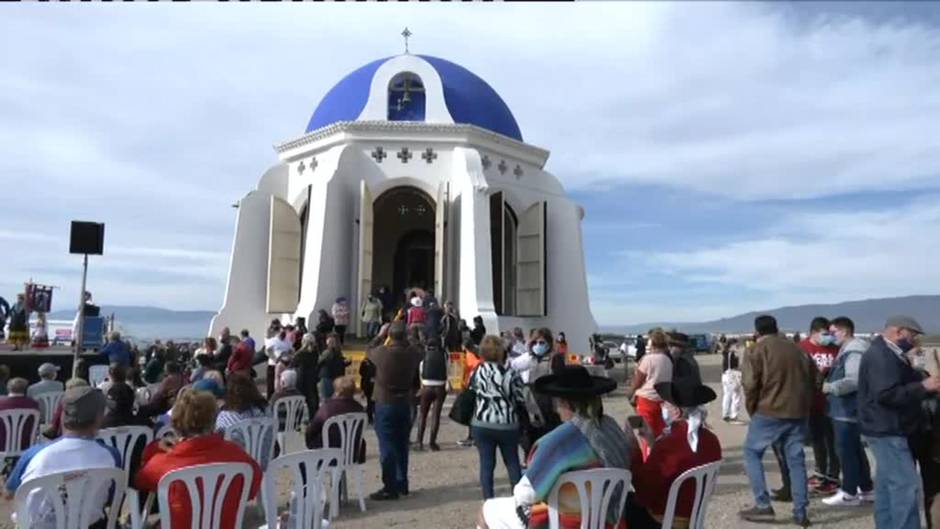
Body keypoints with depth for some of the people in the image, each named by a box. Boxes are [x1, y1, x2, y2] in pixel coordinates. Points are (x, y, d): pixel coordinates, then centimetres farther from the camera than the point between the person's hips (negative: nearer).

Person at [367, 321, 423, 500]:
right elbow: (420, 354, 18)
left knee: (387, 446, 0)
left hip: (385, 404, -5)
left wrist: (379, 336, 16)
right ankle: (402, 484, 25)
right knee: (402, 445, 16)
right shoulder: (412, 353, -7)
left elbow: (369, 352, 6)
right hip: (405, 403, 5)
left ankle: (390, 488, 1)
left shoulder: (382, 352, -17)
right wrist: (406, 341, 17)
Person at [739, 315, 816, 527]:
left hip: (769, 411, -5)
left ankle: (763, 505, 1)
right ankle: (800, 512, 13)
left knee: (752, 452, 8)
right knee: (795, 459, 13)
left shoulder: (758, 350, -4)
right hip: (798, 412, 6)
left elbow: (750, 384, -12)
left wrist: (752, 409, 2)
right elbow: (813, 380, 16)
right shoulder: (797, 349, 14)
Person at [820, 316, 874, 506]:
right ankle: (866, 489, 27)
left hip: (847, 410, -11)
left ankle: (849, 493, 4)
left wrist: (830, 387, -19)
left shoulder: (854, 351, -19)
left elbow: (854, 381, -28)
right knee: (855, 450, 17)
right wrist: (830, 382, 12)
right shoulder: (847, 350, 16)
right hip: (845, 409, 11)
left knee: (846, 450, -4)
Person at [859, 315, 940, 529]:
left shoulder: (887, 354, 16)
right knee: (905, 485, -11)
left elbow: (901, 387, 18)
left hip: (887, 429, 11)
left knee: (887, 484, 16)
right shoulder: (881, 356, -18)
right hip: (887, 431, -11)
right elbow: (887, 394, -27)